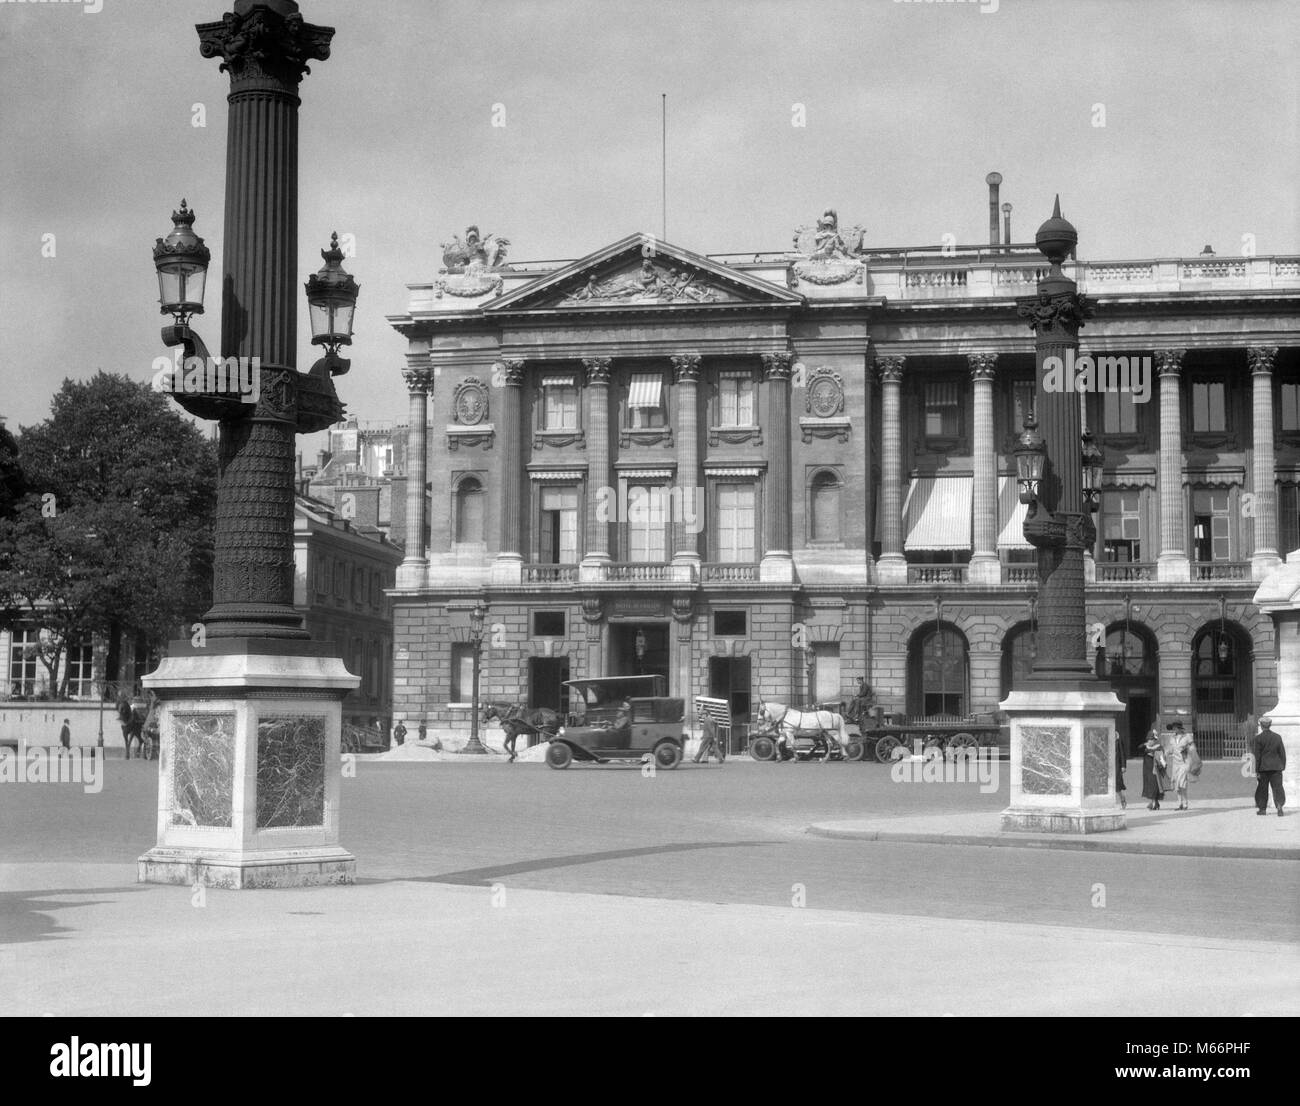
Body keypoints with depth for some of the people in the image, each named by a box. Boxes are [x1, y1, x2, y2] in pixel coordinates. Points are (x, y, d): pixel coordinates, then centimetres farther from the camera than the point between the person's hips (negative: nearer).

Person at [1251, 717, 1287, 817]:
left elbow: (1257, 756, -7)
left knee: (1262, 788, 10)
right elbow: (1282, 753, 5)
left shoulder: (1258, 738, -6)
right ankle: (1279, 805, -19)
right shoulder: (1277, 737, 3)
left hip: (1263, 767, -2)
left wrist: (1257, 770, -5)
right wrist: (1282, 766, 13)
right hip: (1276, 767, 2)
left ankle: (1262, 808, 16)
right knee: (1277, 786, -1)